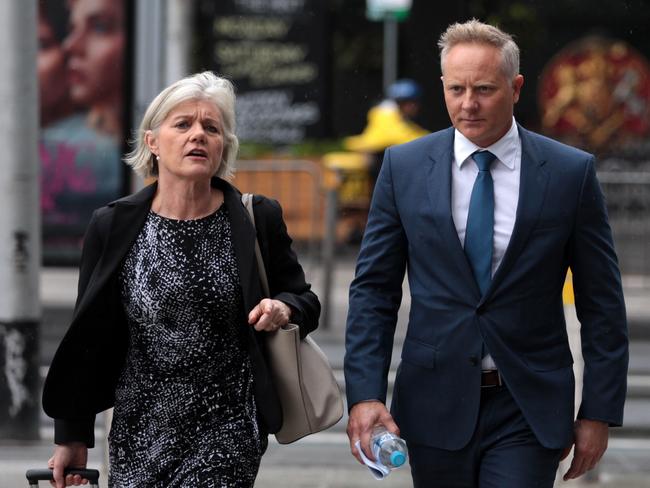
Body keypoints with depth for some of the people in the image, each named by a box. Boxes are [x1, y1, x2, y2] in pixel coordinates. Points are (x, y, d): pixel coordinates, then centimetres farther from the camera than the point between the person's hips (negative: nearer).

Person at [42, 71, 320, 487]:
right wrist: (72, 435, 7)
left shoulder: (258, 219, 1)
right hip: (139, 434, 1)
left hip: (227, 436, -1)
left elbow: (306, 302, 13)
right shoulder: (113, 227, 0)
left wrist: (284, 308, -12)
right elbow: (86, 339, 6)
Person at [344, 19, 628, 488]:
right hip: (436, 407, 2)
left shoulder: (571, 172, -3)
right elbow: (374, 289, 2)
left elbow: (602, 304, 1)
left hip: (528, 413, -1)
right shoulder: (404, 167, 1)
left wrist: (600, 412, -1)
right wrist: (365, 394, -8)